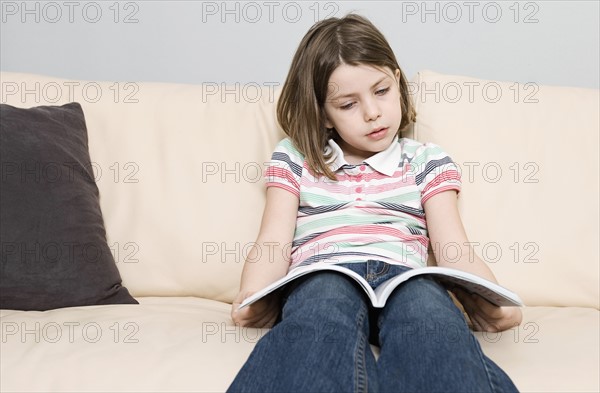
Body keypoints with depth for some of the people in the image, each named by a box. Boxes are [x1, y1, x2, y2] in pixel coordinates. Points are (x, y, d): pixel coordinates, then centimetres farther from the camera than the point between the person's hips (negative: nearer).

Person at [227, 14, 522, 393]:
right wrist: (251, 298, -14)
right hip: (319, 278, 0)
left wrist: (493, 302, -12)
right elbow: (274, 243, 9)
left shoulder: (427, 160, 21)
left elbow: (454, 250, 11)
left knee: (430, 306, -37)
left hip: (403, 278, 1)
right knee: (326, 302, -39)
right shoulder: (293, 158, 21)